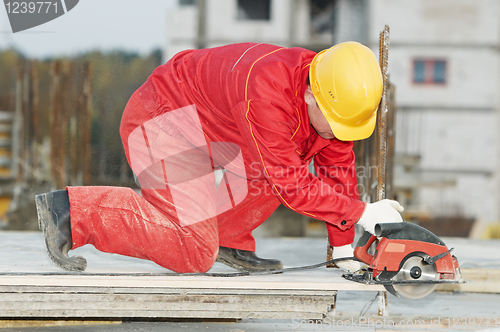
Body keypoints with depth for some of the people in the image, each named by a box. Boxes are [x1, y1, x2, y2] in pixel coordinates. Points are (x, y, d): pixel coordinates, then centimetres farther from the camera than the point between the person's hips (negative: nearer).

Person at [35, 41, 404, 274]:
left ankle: (227, 241, 5)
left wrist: (343, 246, 3)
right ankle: (75, 211, -12)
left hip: (206, 126, 10)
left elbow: (337, 171, 5)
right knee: (193, 255, -15)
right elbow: (291, 186, -30)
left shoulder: (336, 102, -6)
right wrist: (361, 213, -26)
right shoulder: (268, 94, -33)